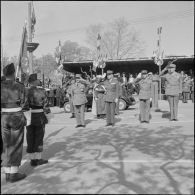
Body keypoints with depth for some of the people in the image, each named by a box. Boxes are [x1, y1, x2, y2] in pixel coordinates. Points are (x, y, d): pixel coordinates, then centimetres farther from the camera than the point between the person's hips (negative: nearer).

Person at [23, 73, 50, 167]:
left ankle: (32, 159, 16)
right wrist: (47, 111, 14)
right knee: (39, 138, 10)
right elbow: (46, 104, -6)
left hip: (29, 116, 1)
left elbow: (25, 106, -9)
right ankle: (38, 159, 16)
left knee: (30, 138, 10)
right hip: (39, 117, -1)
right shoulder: (42, 90, -7)